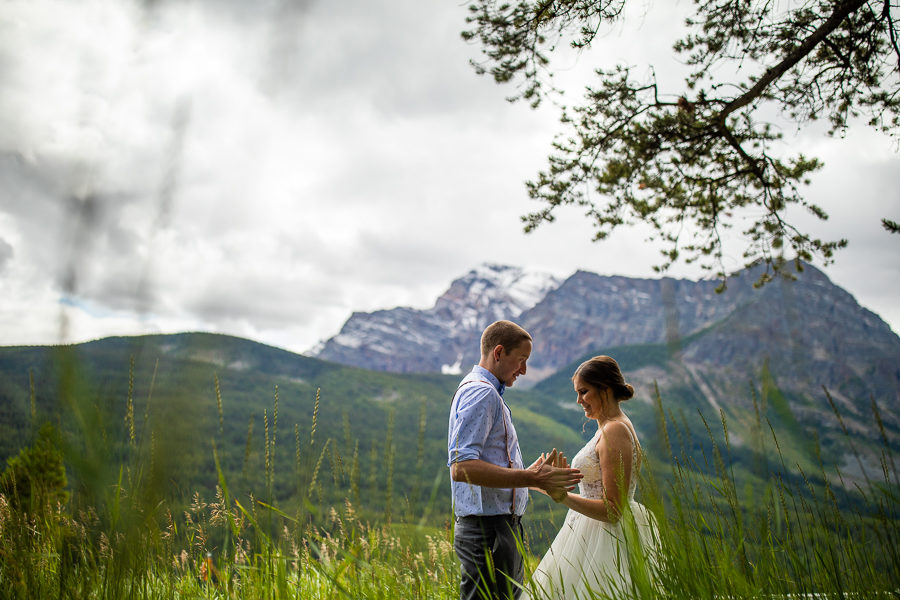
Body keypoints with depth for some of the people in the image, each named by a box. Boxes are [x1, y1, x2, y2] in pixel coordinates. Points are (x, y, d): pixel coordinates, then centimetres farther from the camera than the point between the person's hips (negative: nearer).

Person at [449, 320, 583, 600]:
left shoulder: (489, 394, 21)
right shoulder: (480, 393, -13)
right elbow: (462, 468, -24)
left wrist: (529, 475, 20)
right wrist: (531, 479, -22)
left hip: (504, 528, 10)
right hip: (487, 528, -10)